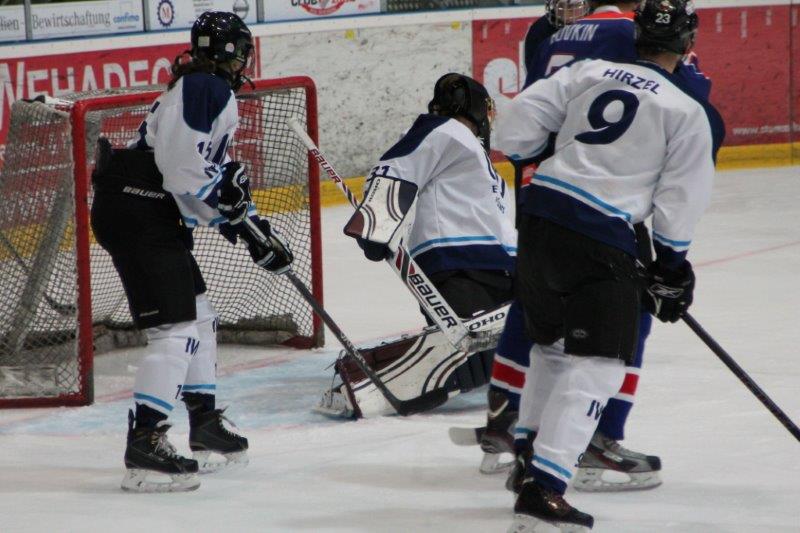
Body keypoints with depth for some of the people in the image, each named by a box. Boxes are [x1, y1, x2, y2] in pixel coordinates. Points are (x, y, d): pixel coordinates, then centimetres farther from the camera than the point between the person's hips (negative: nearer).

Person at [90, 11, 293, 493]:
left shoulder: (206, 92, 22)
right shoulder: (207, 89, -12)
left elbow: (219, 174, 25)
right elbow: (188, 170, -22)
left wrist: (256, 230, 20)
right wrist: (238, 217, -13)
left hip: (156, 214, 11)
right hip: (138, 213, -11)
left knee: (199, 317, 21)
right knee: (176, 329, -14)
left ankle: (206, 426, 33)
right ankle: (144, 447, -19)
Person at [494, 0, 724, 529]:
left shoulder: (589, 72, 10)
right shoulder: (691, 113, -1)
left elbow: (516, 126, 7)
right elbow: (680, 202, 0)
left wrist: (536, 150, 29)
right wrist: (673, 267, 13)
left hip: (541, 210, 6)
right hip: (601, 235, -6)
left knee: (552, 344, 24)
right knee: (596, 364, -4)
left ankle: (531, 454, 37)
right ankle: (543, 489, -15)